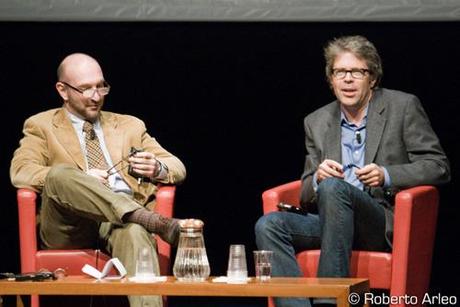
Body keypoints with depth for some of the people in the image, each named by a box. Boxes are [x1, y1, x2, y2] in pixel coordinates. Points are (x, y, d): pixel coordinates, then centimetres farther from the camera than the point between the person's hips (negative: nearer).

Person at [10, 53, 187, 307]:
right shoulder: (41, 126, 18)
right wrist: (74, 178, -13)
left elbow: (177, 168, 21)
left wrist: (157, 168, -4)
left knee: (134, 232, -37)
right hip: (69, 228, -1)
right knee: (61, 174, -34)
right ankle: (154, 222, -45)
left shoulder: (129, 126, 27)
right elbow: (20, 172, 0)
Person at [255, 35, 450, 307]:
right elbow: (307, 195, 16)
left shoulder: (403, 107, 5)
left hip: (385, 224, -4)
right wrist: (317, 178, -9)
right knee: (269, 225, -22)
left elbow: (439, 167, 1)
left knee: (333, 188, -33)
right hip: (329, 221, 4)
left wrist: (386, 175, -16)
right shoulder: (317, 122, 17)